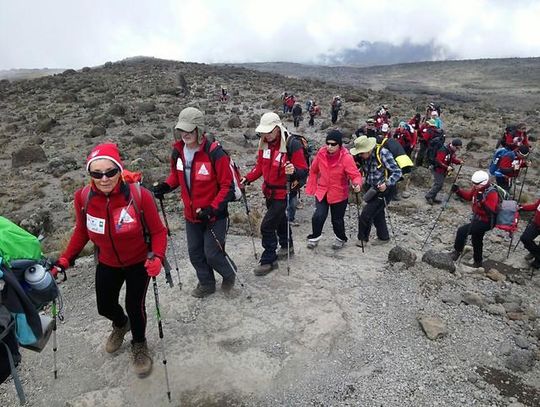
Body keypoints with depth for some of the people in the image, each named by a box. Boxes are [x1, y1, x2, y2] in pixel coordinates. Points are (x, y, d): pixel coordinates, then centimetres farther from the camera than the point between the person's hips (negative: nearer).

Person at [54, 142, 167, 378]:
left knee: (135, 306, -3)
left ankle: (139, 345, 32)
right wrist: (65, 259, -5)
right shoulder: (83, 197, -19)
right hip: (107, 264, 4)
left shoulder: (139, 195, -30)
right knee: (105, 307, 18)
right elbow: (81, 231, -1)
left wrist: (157, 257, -36)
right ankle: (121, 324, 57)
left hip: (139, 262, -4)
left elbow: (158, 231, -20)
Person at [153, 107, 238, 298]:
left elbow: (227, 185, -18)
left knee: (212, 254, -1)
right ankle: (206, 283, 40)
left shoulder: (214, 153, -21)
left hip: (214, 215, -6)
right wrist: (165, 186, -3)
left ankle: (228, 275, 32)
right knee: (195, 253, 16)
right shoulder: (178, 151, -1)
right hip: (191, 215, 6)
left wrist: (212, 209, -26)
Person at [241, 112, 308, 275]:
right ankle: (287, 246, 49)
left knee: (267, 226, -8)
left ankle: (268, 260, 9)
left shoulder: (292, 145, -21)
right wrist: (247, 178, -1)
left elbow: (303, 171, -19)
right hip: (269, 191, 8)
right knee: (279, 219, 25)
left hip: (282, 193, -7)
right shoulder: (264, 143, -1)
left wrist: (293, 170, -41)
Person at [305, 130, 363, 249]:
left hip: (339, 194, -2)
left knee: (337, 220, 11)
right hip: (322, 191, 2)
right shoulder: (321, 153, -9)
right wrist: (311, 187, 10)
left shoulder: (346, 157, -19)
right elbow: (313, 170, 6)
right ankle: (315, 237, 18)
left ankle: (341, 238, 41)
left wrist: (357, 184, -43)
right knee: (318, 216, -10)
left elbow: (355, 175, -21)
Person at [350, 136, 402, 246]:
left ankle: (363, 238, 15)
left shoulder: (383, 154, -23)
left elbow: (398, 172, -21)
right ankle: (384, 237, 40)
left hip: (384, 190, -7)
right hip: (372, 189, 7)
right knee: (377, 214, 20)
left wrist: (387, 184, -34)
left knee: (365, 215, -6)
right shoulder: (364, 156, -4)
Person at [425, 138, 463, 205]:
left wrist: (459, 162, -2)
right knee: (438, 184, -11)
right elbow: (438, 161, -27)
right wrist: (447, 167, -30)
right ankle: (428, 196, 0)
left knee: (440, 185, 11)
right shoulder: (443, 150, -25)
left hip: (444, 171, 9)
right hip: (438, 170, -9)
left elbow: (453, 159, 16)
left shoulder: (452, 151, 4)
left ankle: (432, 198, 20)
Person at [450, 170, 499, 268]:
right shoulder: (477, 188, -5)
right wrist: (458, 191, -5)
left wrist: (482, 201, -48)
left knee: (462, 231, -23)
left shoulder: (492, 193, -26)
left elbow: (491, 210, -35)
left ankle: (457, 251, -1)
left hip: (486, 222, -9)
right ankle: (478, 261, 45)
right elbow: (468, 195, 11)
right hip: (477, 218, 9)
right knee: (476, 241, 24)